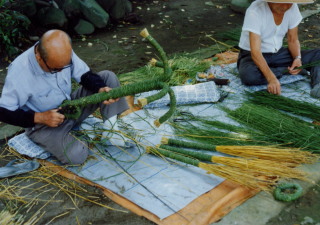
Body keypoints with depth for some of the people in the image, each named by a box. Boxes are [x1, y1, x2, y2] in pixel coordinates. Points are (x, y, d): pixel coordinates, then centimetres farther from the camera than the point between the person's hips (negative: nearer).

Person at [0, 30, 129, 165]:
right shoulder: (19, 72, -27)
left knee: (108, 76, -9)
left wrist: (101, 89, -25)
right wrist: (39, 117, -28)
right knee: (76, 155, -30)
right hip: (43, 124, -5)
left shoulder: (64, 54, -15)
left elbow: (85, 75, -4)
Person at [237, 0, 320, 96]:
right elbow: (255, 52, -35)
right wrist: (271, 78, -46)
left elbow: (293, 40, 2)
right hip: (250, 55, -4)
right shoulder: (255, 11, -27)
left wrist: (297, 58, -20)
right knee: (248, 75, -38)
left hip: (278, 53, 5)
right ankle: (287, 70, -16)